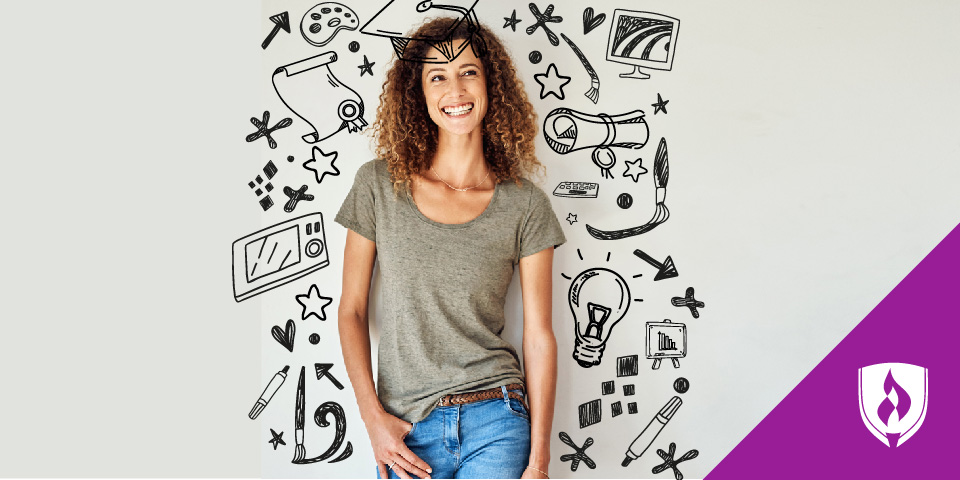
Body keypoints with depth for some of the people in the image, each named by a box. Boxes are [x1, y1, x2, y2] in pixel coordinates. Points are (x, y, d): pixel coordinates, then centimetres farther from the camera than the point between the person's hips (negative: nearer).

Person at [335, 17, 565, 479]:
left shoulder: (525, 205, -3)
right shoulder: (379, 184, -1)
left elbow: (539, 336, -1)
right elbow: (352, 309, 4)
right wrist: (373, 416, -5)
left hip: (495, 426, -1)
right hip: (404, 433, 1)